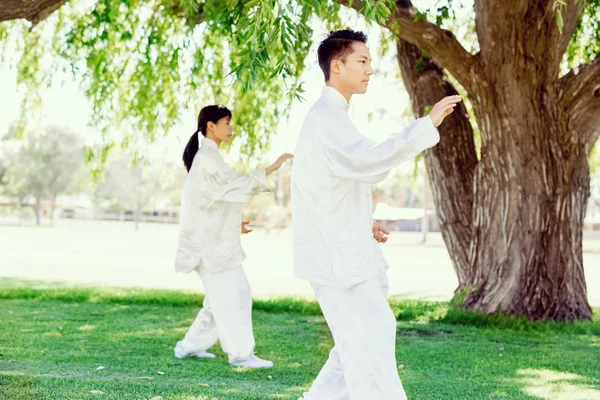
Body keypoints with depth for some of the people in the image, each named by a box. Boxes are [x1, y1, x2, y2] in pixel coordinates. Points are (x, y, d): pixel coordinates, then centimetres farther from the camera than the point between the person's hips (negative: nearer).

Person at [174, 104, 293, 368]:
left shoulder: (208, 157, 18)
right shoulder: (207, 158, -14)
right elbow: (238, 184, -23)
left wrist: (232, 224, 18)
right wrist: (274, 167, -25)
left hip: (215, 240, 10)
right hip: (211, 242, -10)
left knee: (222, 297, 13)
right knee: (232, 295, -8)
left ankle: (189, 346, 20)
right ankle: (240, 353, -4)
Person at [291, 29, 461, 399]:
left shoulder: (332, 117, 19)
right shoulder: (326, 117, -15)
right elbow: (369, 161, -33)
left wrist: (365, 225, 10)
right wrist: (428, 124, -31)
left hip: (344, 251, 10)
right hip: (336, 256, -10)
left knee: (361, 343, 16)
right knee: (371, 348, -8)